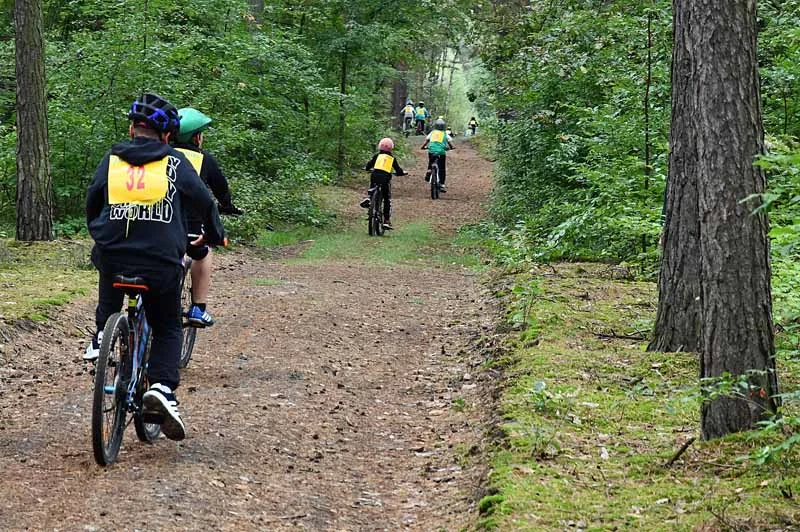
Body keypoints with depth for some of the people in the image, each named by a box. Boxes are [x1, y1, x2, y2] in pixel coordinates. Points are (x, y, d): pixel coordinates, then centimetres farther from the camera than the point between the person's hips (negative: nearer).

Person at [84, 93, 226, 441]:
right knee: (168, 328, 14)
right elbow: (204, 203, 12)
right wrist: (214, 235, 31)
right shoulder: (175, 163, 4)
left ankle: (100, 338, 21)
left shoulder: (111, 160, 8)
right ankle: (162, 388, -7)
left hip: (112, 255, 2)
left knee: (109, 298, 38)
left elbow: (91, 205, 17)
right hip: (162, 262, -2)